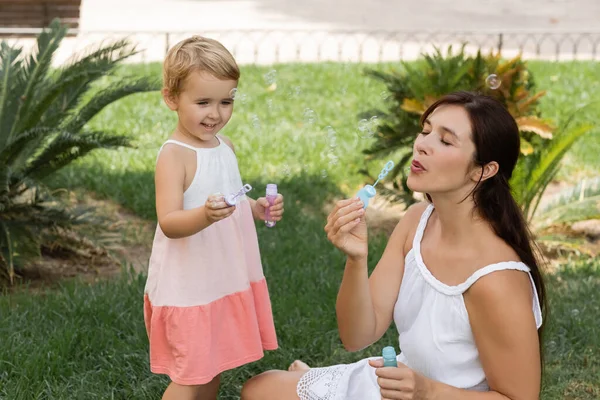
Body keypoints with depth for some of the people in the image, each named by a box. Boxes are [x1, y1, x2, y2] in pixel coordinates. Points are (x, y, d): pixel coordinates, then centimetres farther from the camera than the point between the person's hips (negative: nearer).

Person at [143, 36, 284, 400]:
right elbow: (169, 222, -28)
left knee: (214, 370, 19)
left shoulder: (225, 146, 6)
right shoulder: (174, 155, -19)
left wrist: (258, 208, 3)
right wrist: (205, 215, -46)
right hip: (188, 286, -8)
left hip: (226, 281, 8)